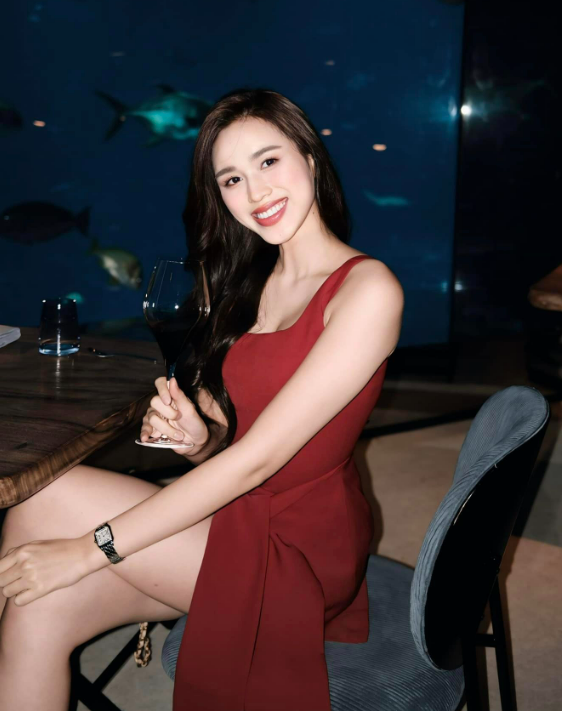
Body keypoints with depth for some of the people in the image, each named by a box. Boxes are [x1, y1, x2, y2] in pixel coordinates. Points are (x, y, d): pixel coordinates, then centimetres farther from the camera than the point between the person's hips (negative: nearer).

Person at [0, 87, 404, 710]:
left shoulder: (367, 289, -16)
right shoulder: (254, 281, 8)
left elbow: (257, 458, -21)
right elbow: (225, 444, 9)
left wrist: (90, 547, -20)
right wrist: (193, 435, -17)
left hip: (300, 549, -6)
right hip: (238, 516, 6)